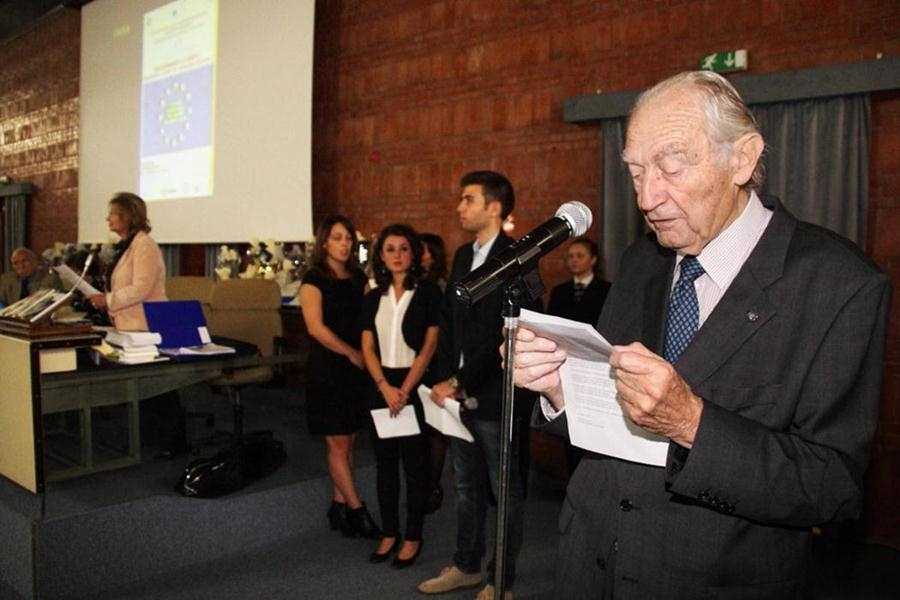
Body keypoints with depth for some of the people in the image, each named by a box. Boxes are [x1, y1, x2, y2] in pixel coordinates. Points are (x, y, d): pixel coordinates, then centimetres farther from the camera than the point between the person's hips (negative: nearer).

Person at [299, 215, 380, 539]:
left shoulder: (358, 278, 11)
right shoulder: (314, 279, -6)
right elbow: (317, 327, -14)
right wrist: (352, 354, -12)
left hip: (357, 369, 6)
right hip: (328, 368, -6)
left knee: (347, 442, 10)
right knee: (338, 444, 0)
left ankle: (339, 506, 20)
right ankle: (357, 509, 7)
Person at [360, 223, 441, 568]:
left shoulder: (428, 293, -3)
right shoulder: (373, 298, 9)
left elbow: (429, 346, -8)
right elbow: (368, 348, 5)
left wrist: (405, 390, -13)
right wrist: (385, 387, -9)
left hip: (416, 384, -4)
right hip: (382, 386, 4)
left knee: (415, 462, 3)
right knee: (385, 462, 10)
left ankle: (413, 537, 14)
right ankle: (389, 533, 21)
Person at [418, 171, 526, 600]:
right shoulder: (463, 255, 12)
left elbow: (498, 334, -20)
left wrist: (458, 383, -15)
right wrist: (445, 381, 4)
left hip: (493, 394, -8)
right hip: (459, 392, 8)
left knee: (505, 490, 8)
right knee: (467, 487, 19)